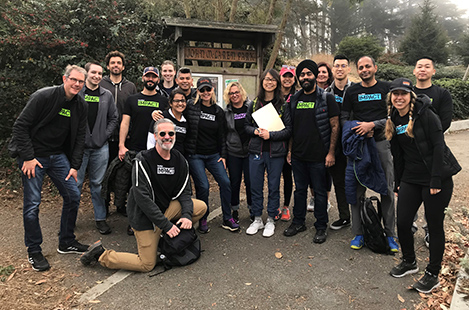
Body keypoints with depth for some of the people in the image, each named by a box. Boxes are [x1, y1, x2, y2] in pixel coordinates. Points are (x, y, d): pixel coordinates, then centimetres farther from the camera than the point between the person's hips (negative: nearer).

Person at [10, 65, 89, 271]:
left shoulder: (81, 106, 2)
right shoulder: (43, 97, -15)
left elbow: (79, 138, 6)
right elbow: (21, 126, -14)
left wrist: (75, 166, 1)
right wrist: (28, 157, -17)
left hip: (58, 156, 6)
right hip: (33, 156, -5)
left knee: (73, 196, 3)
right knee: (32, 204, -3)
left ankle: (66, 243, 21)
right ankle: (34, 251, 15)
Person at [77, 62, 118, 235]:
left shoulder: (107, 95, 9)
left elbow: (113, 118, 13)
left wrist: (105, 135, 2)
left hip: (100, 146, 2)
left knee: (98, 183, 9)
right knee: (75, 183, 3)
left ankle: (100, 218, 18)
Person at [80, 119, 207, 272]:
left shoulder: (180, 160, 0)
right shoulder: (143, 160, -20)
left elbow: (184, 192, 2)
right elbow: (142, 197, -24)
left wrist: (186, 215, -17)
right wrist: (165, 224, -26)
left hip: (168, 207, 6)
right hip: (145, 216, -6)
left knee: (201, 207, -4)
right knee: (147, 265, -4)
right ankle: (101, 255, 11)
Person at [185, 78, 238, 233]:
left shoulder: (218, 111, 8)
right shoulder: (191, 106, -3)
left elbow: (222, 135, 11)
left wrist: (223, 155, 8)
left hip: (214, 155, 4)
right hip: (195, 155, -3)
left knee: (225, 182, -5)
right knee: (203, 186, -10)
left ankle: (228, 219, 11)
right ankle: (202, 220, 13)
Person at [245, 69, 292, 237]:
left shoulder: (283, 104, -1)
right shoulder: (254, 104, 9)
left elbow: (289, 130, -5)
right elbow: (246, 125, 13)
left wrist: (270, 134, -17)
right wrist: (255, 131, -8)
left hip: (276, 152, -2)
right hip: (256, 151, 3)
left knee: (274, 186, 6)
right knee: (255, 186, 8)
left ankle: (271, 220, 22)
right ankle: (257, 219, 23)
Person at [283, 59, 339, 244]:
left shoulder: (326, 98, -4)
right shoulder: (294, 100, 9)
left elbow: (335, 126, -6)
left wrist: (331, 152, -11)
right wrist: (290, 150, 9)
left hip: (318, 156, -4)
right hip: (298, 155, 4)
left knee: (320, 192, 6)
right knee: (300, 189, 15)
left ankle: (321, 226, 21)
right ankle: (298, 222, 29)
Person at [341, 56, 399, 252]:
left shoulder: (386, 88, 5)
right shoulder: (352, 91, 8)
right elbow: (343, 118, 6)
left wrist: (372, 124, -15)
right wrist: (358, 129, -10)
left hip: (381, 142, 0)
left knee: (387, 189, 2)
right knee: (357, 189, 2)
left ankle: (390, 234, 14)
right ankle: (358, 234, 11)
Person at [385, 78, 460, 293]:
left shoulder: (425, 114, -11)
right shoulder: (393, 120, 7)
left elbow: (438, 146, -16)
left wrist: (436, 180, -20)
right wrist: (398, 182, 12)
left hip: (436, 179, -5)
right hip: (411, 179, 6)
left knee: (435, 226, 5)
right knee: (402, 222, 5)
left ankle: (432, 275, 21)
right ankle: (409, 262, 30)